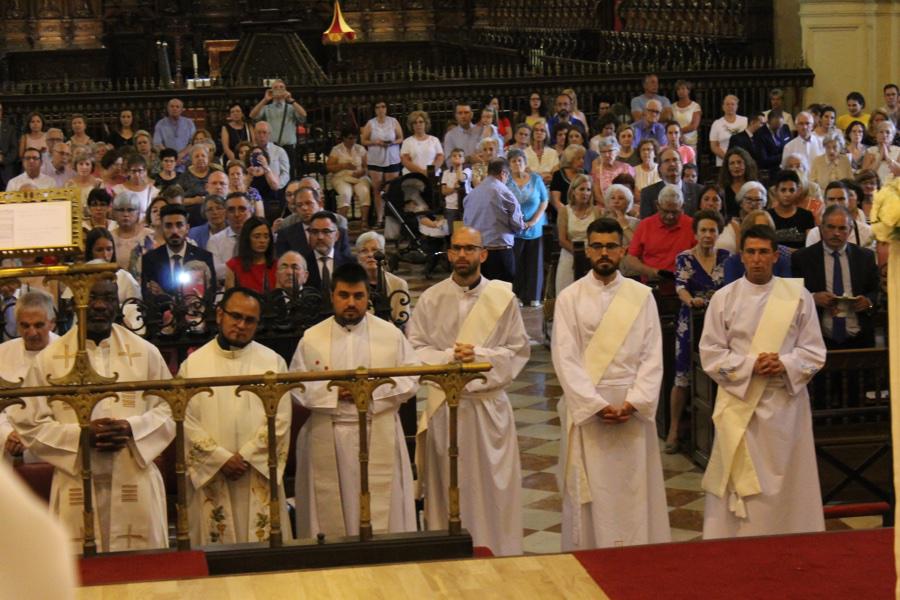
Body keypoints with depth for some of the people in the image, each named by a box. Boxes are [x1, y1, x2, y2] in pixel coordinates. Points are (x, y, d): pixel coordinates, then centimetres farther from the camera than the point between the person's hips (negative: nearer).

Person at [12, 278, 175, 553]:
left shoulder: (145, 353, 7)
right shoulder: (49, 358, 3)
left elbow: (171, 409, 7)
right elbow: (29, 424, 1)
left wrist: (132, 428, -12)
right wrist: (80, 435, -13)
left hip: (136, 486, 1)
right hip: (76, 489, -1)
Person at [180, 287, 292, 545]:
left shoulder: (273, 362, 6)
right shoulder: (194, 364, 5)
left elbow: (280, 419, -1)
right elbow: (187, 422, -2)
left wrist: (246, 457, -10)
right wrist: (221, 459, -11)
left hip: (259, 474, 0)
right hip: (210, 475, 0)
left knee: (265, 545, 0)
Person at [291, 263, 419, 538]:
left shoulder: (391, 334, 5)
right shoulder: (312, 338, 5)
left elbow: (412, 380, 2)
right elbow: (296, 387, 2)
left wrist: (374, 389, -13)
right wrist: (333, 391, -13)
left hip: (379, 439, 0)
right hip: (328, 440, 0)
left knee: (382, 511, 0)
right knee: (332, 512, 2)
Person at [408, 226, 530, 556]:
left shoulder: (503, 297, 0)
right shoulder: (431, 299, 2)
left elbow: (519, 349, 1)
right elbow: (414, 348, 1)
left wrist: (479, 354, -13)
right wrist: (449, 356, -14)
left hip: (489, 405, 0)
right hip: (444, 404, 1)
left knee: (490, 483, 2)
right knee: (447, 486, 5)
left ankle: (493, 552, 12)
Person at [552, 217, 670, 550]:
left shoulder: (642, 296, 6)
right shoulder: (570, 298, 2)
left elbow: (652, 356, 2)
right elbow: (565, 359, -4)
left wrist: (634, 402, -11)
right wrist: (597, 405, -13)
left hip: (633, 407, 1)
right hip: (586, 406, -1)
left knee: (634, 489, 3)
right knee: (589, 492, 1)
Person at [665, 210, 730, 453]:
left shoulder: (725, 257, 5)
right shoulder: (684, 258, -4)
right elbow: (680, 286, -18)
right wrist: (691, 301, -37)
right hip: (691, 322, -3)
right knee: (683, 377, -4)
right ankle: (673, 430, 5)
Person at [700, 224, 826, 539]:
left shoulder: (798, 296, 3)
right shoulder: (723, 298, 2)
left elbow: (814, 352, 3)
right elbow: (710, 353, -1)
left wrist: (785, 364, -16)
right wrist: (750, 365, -15)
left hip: (785, 402, 1)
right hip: (739, 401, -1)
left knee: (784, 482, 5)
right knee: (738, 483, 0)